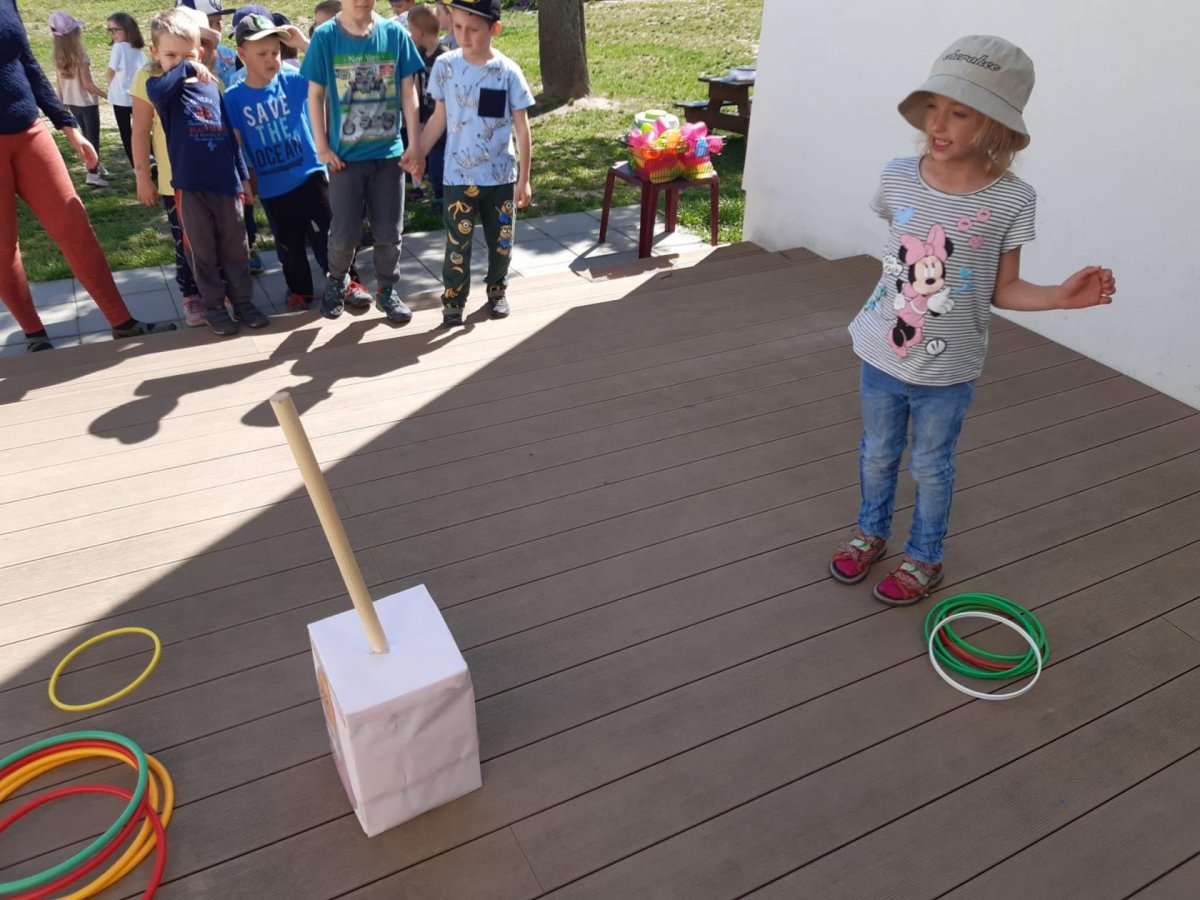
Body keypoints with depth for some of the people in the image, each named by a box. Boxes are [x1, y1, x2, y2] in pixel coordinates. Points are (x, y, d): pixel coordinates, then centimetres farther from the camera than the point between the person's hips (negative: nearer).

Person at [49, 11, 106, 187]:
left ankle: (93, 167, 29)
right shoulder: (80, 56, -19)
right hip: (87, 102, -7)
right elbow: (87, 84, -19)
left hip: (71, 102, 7)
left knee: (86, 135, 20)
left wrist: (61, 100, 18)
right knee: (93, 137, -1)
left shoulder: (57, 56, 1)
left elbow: (58, 81, 7)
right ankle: (93, 173, -6)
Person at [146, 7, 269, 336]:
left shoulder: (211, 87, 11)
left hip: (226, 182, 3)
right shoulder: (160, 86, 0)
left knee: (235, 248, 9)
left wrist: (243, 175, 12)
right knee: (203, 251, 6)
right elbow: (158, 91, -27)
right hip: (190, 185, -3)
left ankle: (243, 301, 21)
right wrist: (186, 70, -24)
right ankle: (214, 306, 17)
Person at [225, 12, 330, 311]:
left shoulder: (292, 80, -5)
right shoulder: (233, 98, -4)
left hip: (310, 175, -1)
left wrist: (305, 43, -22)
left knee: (327, 236, 6)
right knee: (289, 245, 15)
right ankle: (300, 290, 33)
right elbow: (234, 143, -1)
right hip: (272, 187, 1)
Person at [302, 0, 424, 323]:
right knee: (344, 233, 4)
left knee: (389, 232, 6)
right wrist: (322, 147, -4)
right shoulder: (325, 36, -5)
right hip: (345, 154, -1)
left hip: (389, 151, 1)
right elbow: (316, 95, -1)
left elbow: (408, 92, 1)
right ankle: (337, 282, 31)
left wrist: (415, 143, -2)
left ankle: (386, 290, 26)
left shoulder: (395, 33, -2)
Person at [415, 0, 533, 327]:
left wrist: (524, 179, -4)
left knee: (501, 240, 13)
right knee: (457, 243, 2)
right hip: (459, 177, 0)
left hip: (502, 176, 0)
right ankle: (453, 302, 16)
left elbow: (522, 128, -4)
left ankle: (497, 289, 35)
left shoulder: (508, 72, -9)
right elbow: (439, 118, 6)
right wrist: (416, 155, 4)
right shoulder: (445, 66, -5)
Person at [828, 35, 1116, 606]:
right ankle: (871, 533, 46)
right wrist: (885, 311, 10)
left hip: (947, 371, -3)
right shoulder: (898, 177, -8)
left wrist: (1060, 296, -22)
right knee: (876, 454, 21)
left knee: (931, 467, 15)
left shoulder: (1011, 201, -15)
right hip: (882, 355, 3)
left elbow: (1003, 290, -6)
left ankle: (925, 558, 38)